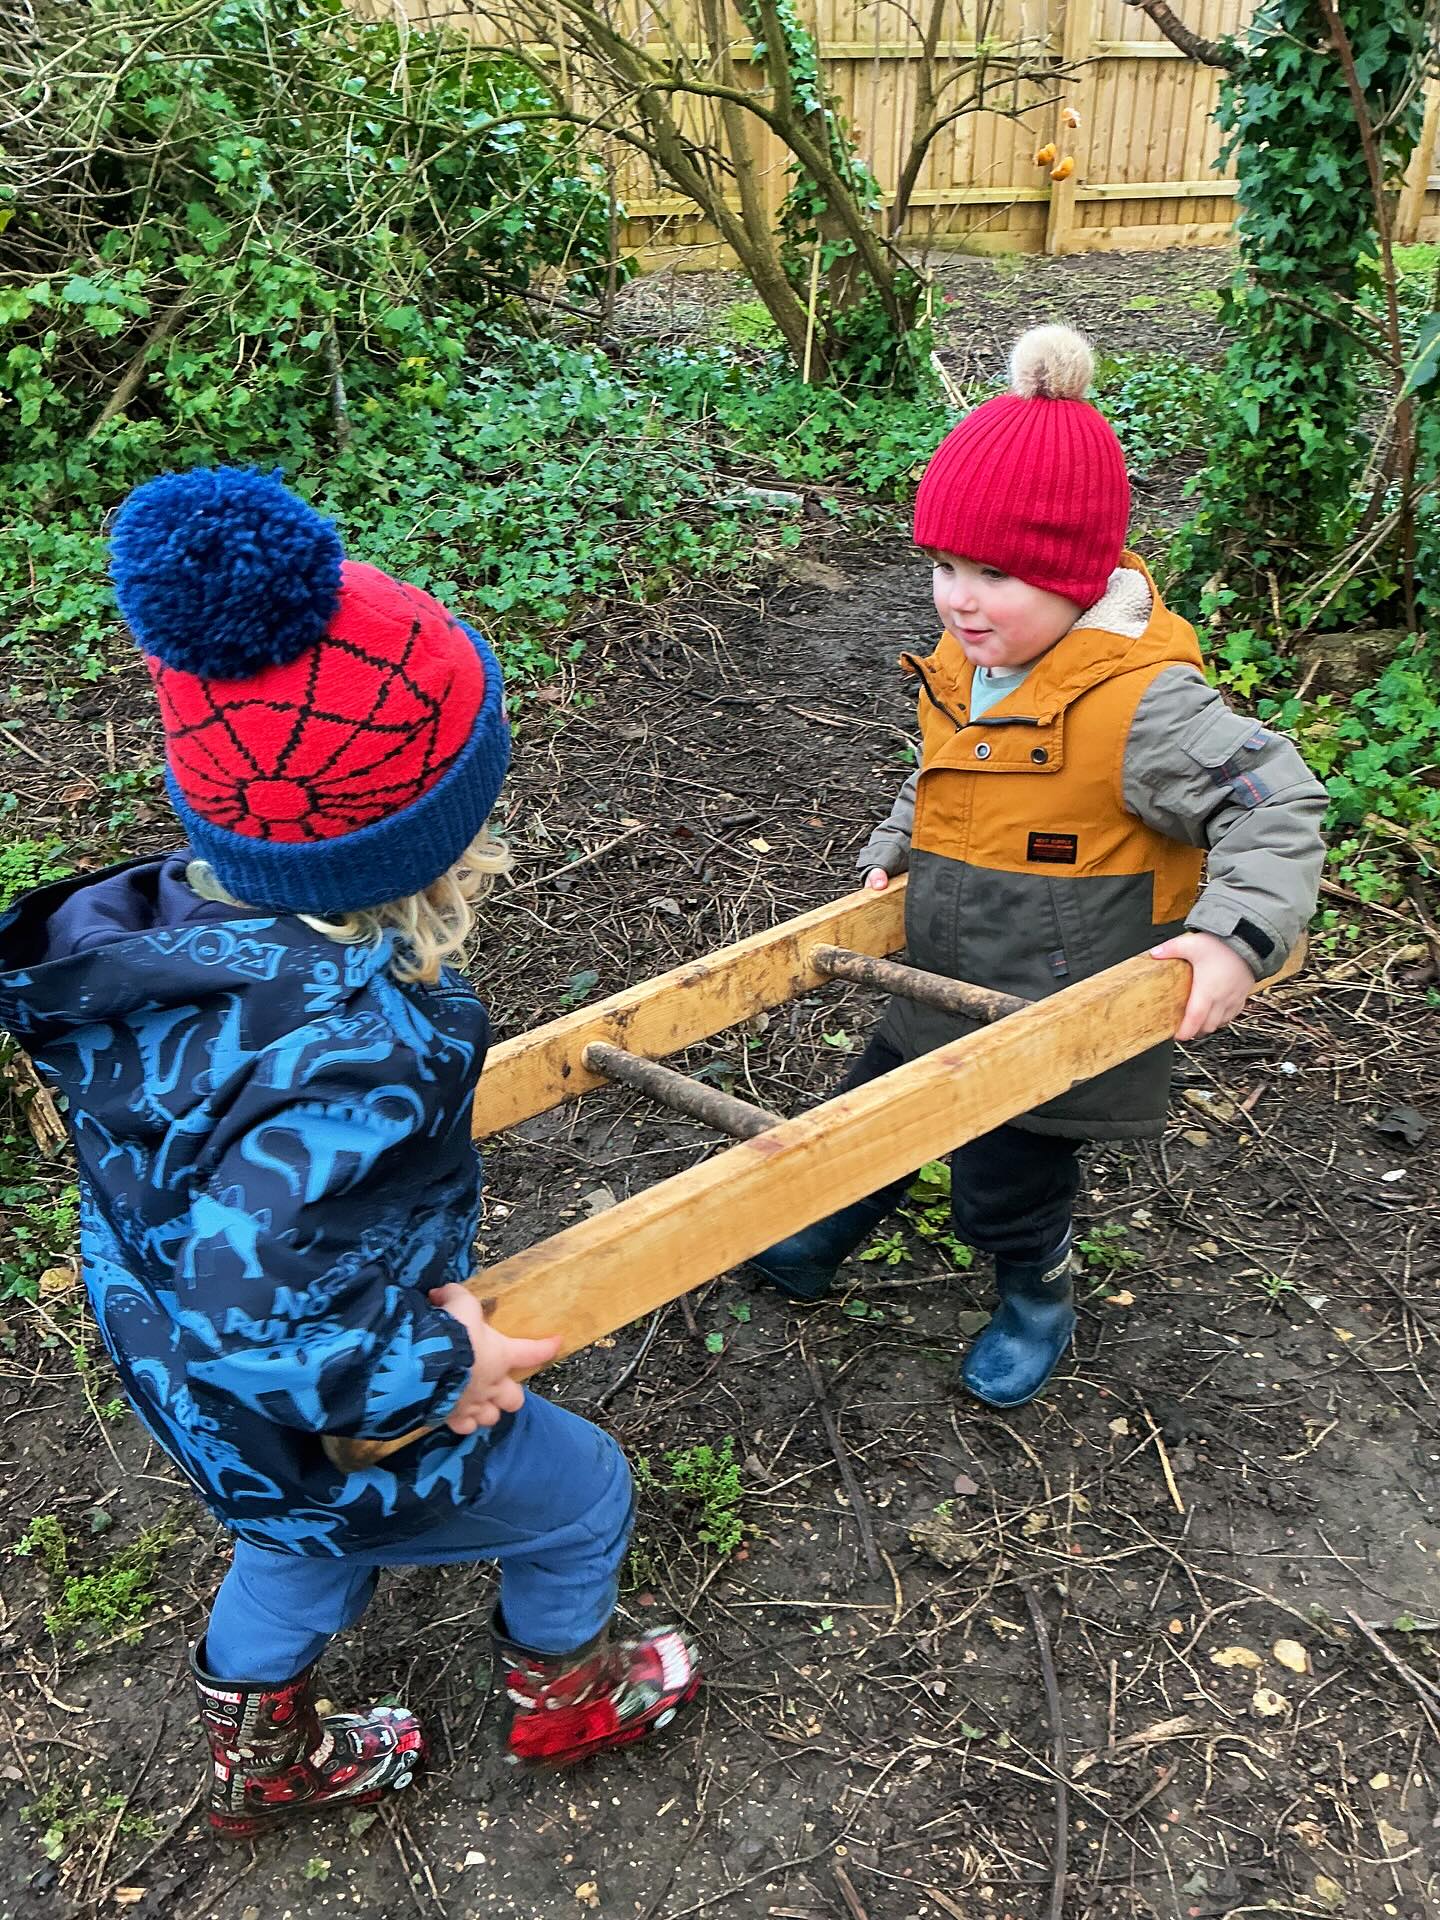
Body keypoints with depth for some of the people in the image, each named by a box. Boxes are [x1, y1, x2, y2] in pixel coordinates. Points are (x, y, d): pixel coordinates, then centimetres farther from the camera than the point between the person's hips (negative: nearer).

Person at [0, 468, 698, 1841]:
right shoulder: (353, 1056, -43)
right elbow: (252, 1307, -41)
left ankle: (261, 1762, 62)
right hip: (318, 1429, -7)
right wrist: (441, 1365, -26)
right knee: (577, 1492, 22)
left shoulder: (171, 919, -18)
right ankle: (564, 1692, 52)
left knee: (302, 1549, 36)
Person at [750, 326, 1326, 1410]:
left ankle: (1038, 1299, 42)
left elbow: (1277, 803, -22)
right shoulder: (962, 669, -1)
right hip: (944, 988, 7)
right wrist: (891, 855, 8)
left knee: (1005, 1187, 9)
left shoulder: (1142, 700, -26)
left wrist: (1237, 935, -33)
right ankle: (825, 1242, 50)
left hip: (1056, 1015, -7)